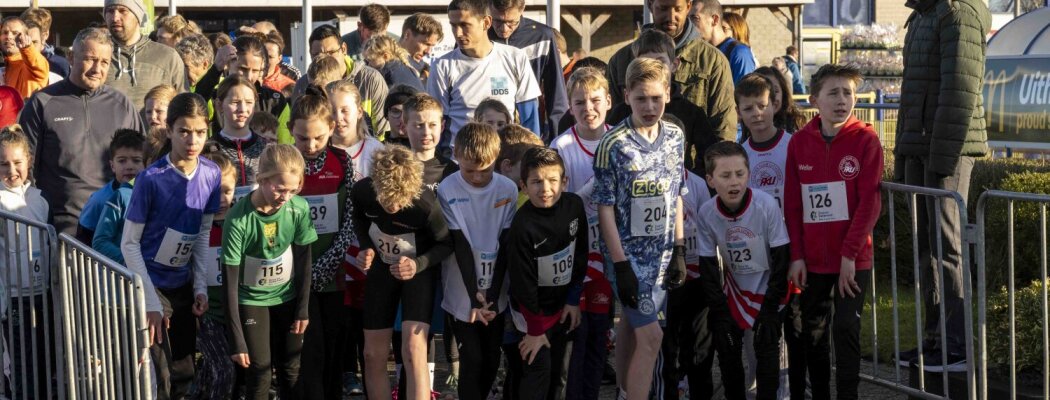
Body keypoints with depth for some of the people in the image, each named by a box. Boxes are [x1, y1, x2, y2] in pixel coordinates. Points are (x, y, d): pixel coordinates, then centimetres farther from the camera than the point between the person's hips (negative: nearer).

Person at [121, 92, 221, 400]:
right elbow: (129, 243, -13)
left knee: (184, 374, 11)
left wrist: (201, 286, -1)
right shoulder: (151, 179, -18)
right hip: (151, 284, -5)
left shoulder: (211, 175, -4)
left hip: (183, 285, 5)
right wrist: (150, 302, -16)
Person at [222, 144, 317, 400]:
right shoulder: (239, 219, -26)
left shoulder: (299, 208, -17)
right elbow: (230, 283, -21)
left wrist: (303, 310, -1)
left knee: (291, 369, 6)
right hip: (252, 299, -3)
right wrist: (237, 341, -20)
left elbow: (304, 261, -2)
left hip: (287, 296, 3)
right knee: (259, 370, -6)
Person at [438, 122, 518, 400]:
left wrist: (491, 297, -9)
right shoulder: (447, 190, -11)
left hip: (496, 293, 3)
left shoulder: (508, 189, -5)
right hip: (462, 293, -3)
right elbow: (461, 247, -13)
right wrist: (474, 298, -16)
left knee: (492, 360, 11)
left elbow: (505, 245, -4)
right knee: (472, 360, -4)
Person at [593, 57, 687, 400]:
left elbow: (676, 196, 10)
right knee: (650, 335, -9)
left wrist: (679, 250, 8)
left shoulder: (675, 137, 2)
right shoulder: (614, 145, -15)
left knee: (631, 325, 18)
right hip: (629, 253, -5)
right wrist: (620, 265, -14)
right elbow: (605, 208, -12)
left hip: (662, 252, 5)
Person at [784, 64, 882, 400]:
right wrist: (796, 255, -2)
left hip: (853, 260, -3)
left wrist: (849, 253, -13)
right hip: (812, 259, 3)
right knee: (813, 334, 11)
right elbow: (792, 204, 4)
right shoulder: (799, 142, 2)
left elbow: (870, 202, -10)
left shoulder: (865, 140, -7)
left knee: (846, 328, -6)